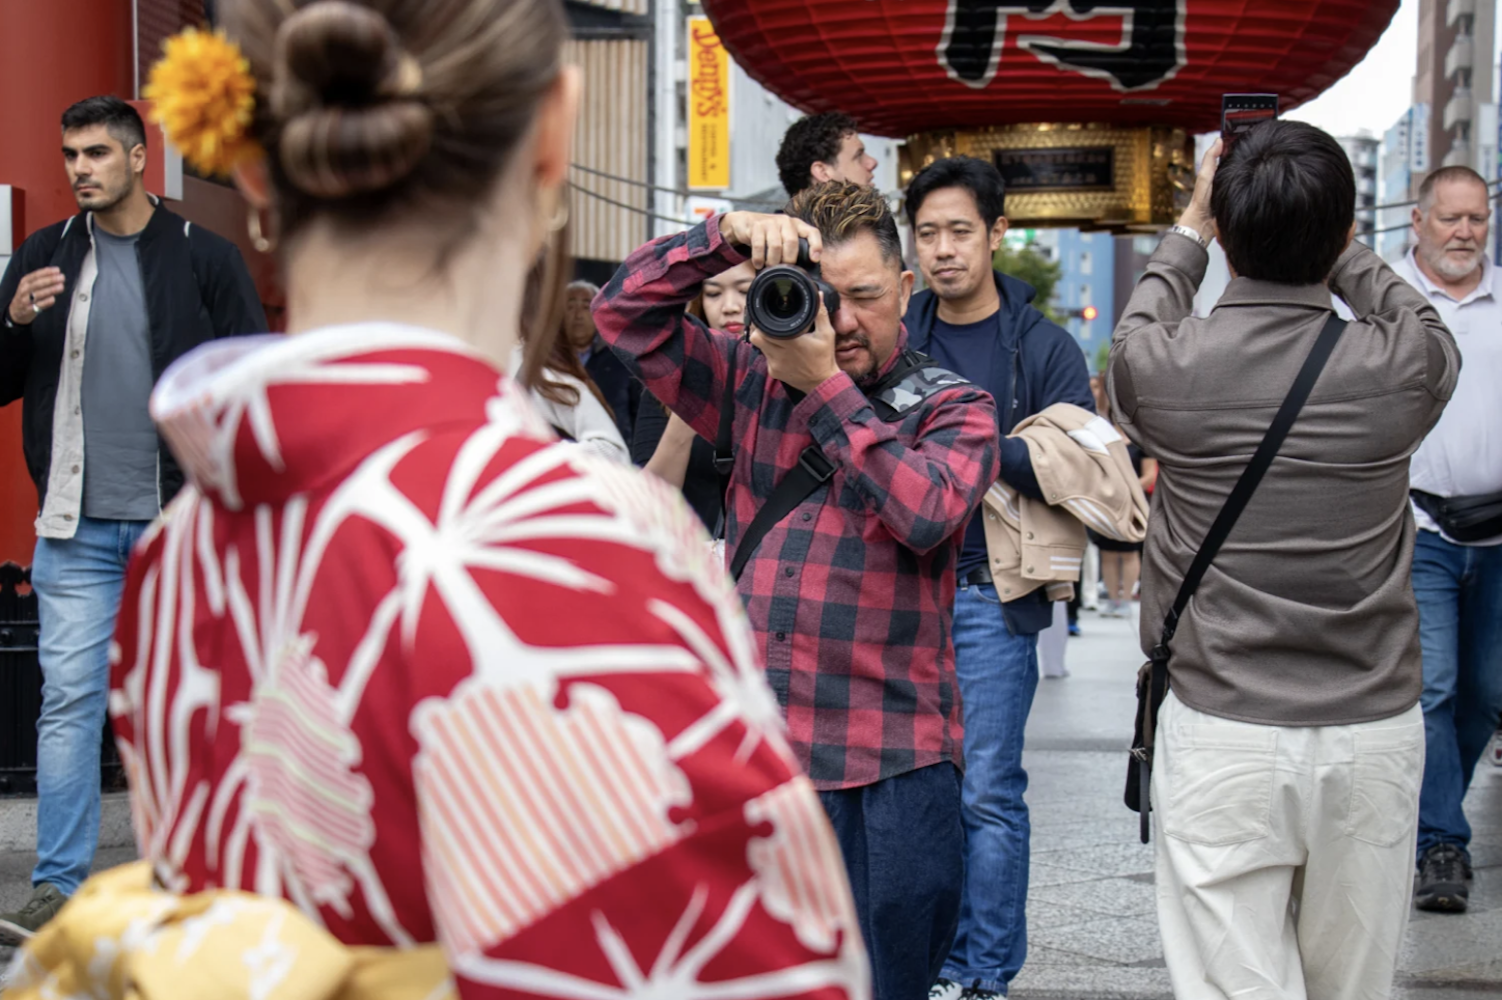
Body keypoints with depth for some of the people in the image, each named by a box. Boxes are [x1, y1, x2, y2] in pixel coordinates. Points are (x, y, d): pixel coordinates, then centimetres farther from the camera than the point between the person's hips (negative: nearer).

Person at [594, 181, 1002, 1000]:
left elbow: (925, 512, -15)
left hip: (887, 776, -3)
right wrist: (730, 233, -4)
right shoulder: (753, 383, 13)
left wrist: (827, 387, -12)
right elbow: (625, 313, 9)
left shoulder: (951, 409, 4)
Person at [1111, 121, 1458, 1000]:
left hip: (1220, 734, -1)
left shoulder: (1162, 364, -10)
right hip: (1374, 730, 1)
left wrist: (1188, 233, 29)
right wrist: (1327, 241, 25)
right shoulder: (1402, 365, -9)